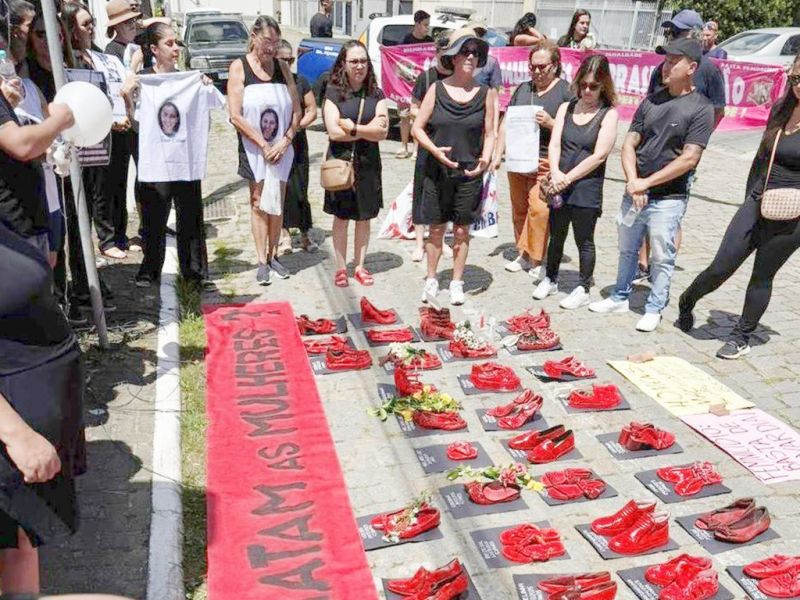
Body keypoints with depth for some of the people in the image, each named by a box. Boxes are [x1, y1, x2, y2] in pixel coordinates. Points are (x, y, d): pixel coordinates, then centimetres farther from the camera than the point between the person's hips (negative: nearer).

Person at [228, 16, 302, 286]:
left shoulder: (282, 67, 7)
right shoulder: (239, 67, -4)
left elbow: (296, 110, 6)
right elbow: (236, 116, -10)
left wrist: (285, 140, -9)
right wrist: (263, 144, -13)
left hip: (281, 148, 3)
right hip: (253, 148, -3)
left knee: (277, 204, 7)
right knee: (259, 204, 1)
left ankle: (273, 256, 19)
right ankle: (262, 262, 6)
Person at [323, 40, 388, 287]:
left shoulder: (376, 95, 5)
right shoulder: (334, 93, -1)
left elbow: (382, 132, -5)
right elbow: (334, 131, -12)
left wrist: (353, 128, -13)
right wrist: (368, 129, -9)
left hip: (368, 164, 2)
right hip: (340, 163, -2)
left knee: (364, 218, 9)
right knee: (341, 218, 3)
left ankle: (360, 266, 21)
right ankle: (341, 268, 14)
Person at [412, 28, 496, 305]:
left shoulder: (486, 92, 2)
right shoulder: (437, 89, 0)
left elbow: (490, 133, 5)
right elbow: (418, 127, 1)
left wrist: (486, 158, -13)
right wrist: (435, 150, -16)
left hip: (469, 172, 0)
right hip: (437, 171, 0)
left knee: (462, 230, 8)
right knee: (436, 228, 7)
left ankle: (457, 283, 21)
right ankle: (431, 279, 23)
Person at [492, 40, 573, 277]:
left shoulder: (565, 91, 0)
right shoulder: (523, 89, 15)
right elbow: (506, 123, 16)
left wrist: (550, 123, -18)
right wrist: (498, 155, 7)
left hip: (545, 162, -5)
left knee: (538, 208, -14)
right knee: (519, 209, 9)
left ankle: (535, 259, -3)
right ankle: (523, 253, 21)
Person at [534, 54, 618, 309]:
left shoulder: (609, 114, -3)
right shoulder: (566, 108, 8)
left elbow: (599, 155, -12)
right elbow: (554, 144, -1)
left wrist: (569, 177, -16)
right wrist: (556, 174, -17)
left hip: (587, 189, -4)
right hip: (559, 186, 4)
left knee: (584, 241, 6)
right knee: (556, 236, 16)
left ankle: (584, 290, 19)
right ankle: (551, 280, 33)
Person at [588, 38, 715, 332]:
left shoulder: (700, 108, -8)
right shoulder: (651, 101, 8)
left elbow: (689, 159, -15)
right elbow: (629, 144, 5)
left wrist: (647, 182, -15)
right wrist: (632, 181, -11)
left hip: (668, 199, -5)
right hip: (635, 193, 5)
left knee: (662, 258, 5)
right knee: (627, 249, 17)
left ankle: (654, 309, 19)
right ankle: (620, 297, 33)